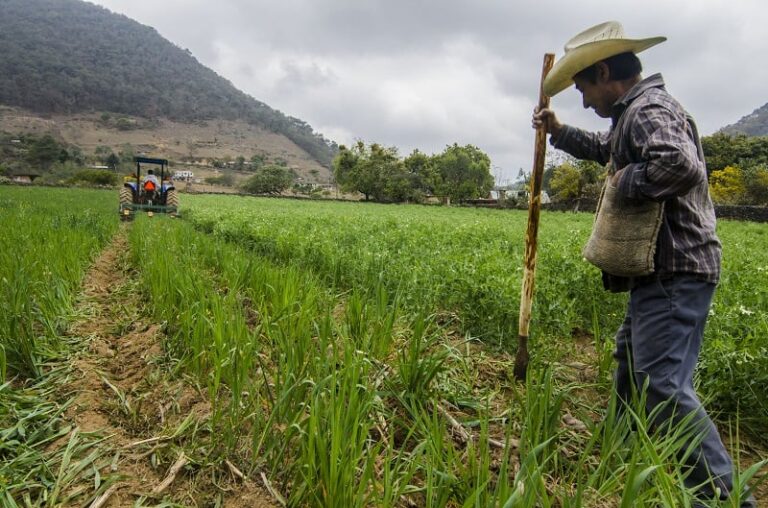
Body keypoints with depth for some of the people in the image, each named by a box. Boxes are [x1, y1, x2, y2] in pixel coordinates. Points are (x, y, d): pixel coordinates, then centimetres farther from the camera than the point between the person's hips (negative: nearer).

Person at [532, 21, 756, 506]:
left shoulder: (649, 109, -15)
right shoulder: (635, 115, 17)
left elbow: (682, 166, -34)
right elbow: (607, 149, 38)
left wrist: (626, 184, -19)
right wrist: (559, 132, 31)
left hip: (674, 272, -11)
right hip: (661, 271, 11)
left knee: (662, 385, -12)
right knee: (631, 358, 23)